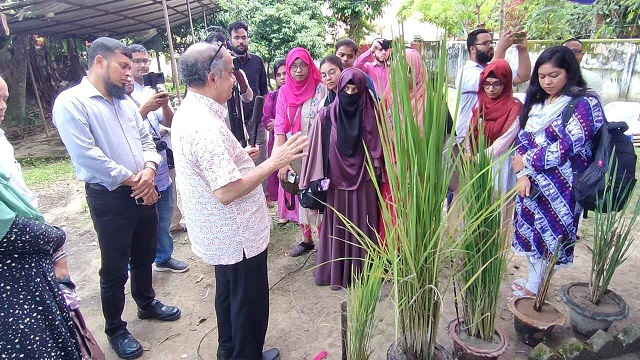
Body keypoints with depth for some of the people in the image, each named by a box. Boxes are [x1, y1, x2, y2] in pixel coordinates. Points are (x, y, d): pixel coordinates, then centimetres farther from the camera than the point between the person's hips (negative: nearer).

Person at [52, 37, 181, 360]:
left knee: (145, 256, 22)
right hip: (109, 198, -6)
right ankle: (115, 329, 29)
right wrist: (132, 180, -14)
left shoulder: (125, 101, 11)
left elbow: (146, 140, 11)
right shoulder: (70, 102, -12)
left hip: (144, 193, 7)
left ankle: (147, 303, 45)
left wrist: (148, 171, -10)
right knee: (114, 268, 8)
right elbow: (87, 156, -20)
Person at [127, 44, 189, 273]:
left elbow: (169, 122, 8)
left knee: (164, 215, 17)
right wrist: (146, 108, -28)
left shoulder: (153, 89, 13)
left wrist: (164, 104, -10)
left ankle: (163, 257, 33)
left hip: (161, 161, 7)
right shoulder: (124, 92, -8)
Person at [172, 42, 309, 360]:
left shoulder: (186, 112, 3)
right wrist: (274, 162, -27)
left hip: (221, 234, 10)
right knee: (249, 303, 11)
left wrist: (238, 157, 20)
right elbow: (227, 192, -32)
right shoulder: (206, 127, -29)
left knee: (229, 294, 27)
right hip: (238, 236, -10)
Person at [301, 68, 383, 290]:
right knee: (337, 226, 7)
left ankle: (361, 271, 23)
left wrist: (375, 170, 4)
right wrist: (319, 180, -4)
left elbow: (376, 149, 7)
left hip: (363, 180, 1)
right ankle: (336, 272, 20)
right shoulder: (327, 115, -3)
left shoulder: (369, 116, 1)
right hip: (337, 180, -1)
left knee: (361, 225, 8)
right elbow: (316, 149, -2)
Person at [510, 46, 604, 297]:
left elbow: (566, 147, -17)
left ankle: (533, 288, 20)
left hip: (561, 188, -6)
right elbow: (523, 138, 5)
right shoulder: (537, 102, 11)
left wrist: (525, 161, -10)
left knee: (549, 236, 4)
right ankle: (534, 281, 34)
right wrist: (522, 174, -8)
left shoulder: (585, 104, -8)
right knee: (530, 234, 14)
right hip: (531, 183, 6)